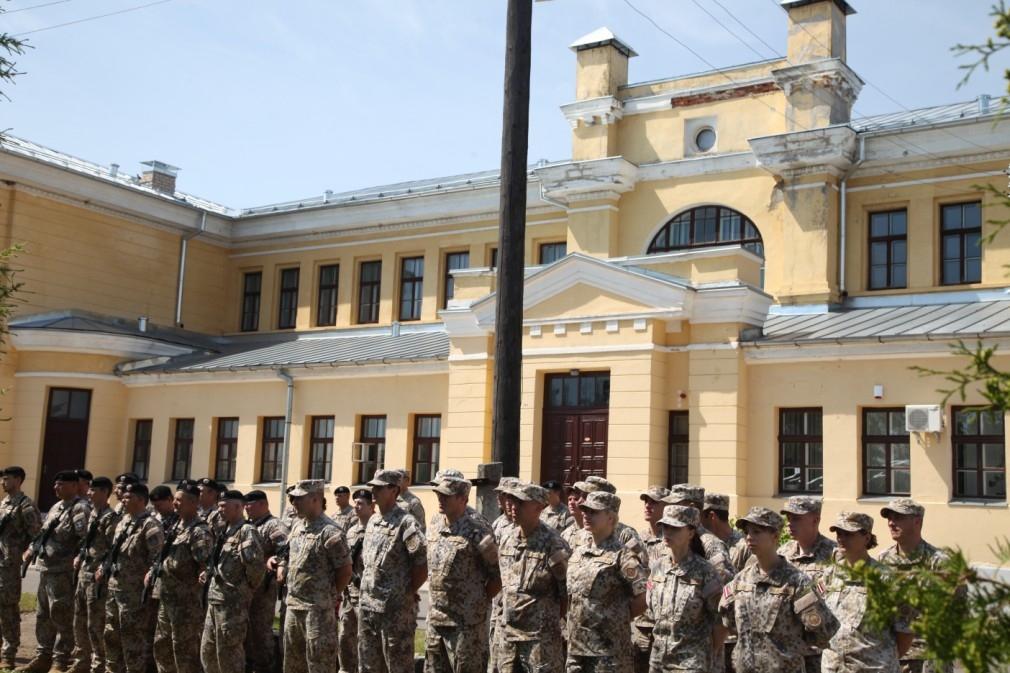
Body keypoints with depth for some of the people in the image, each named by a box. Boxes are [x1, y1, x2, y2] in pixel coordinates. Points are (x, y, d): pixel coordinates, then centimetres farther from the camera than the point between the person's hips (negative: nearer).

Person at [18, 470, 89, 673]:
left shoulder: (79, 509, -12)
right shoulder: (56, 507, 16)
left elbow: (87, 538, -22)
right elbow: (44, 533, 25)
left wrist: (77, 559, -26)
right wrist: (32, 549, 13)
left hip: (63, 571, -9)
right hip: (45, 568, 9)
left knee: (61, 617, -3)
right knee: (43, 616, 16)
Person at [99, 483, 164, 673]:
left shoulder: (150, 526, -15)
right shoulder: (123, 522, 13)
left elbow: (158, 558, -20)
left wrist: (148, 578, -23)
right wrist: (104, 568, 16)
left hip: (134, 591, -9)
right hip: (114, 587, 9)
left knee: (133, 637, -2)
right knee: (111, 634, 18)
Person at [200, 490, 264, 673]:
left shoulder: (246, 531, -15)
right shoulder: (224, 530, 15)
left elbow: (254, 562, -26)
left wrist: (248, 587, -13)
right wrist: (209, 572, 10)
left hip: (232, 602, -10)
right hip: (214, 600, 10)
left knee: (228, 655, -2)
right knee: (207, 652, 16)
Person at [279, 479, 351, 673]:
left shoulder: (330, 532, -16)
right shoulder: (297, 526, 10)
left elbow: (345, 571, -13)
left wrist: (330, 596, -4)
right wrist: (283, 566, 7)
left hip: (318, 609, -8)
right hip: (293, 606, 8)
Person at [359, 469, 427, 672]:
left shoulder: (405, 522, -13)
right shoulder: (372, 521, 12)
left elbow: (423, 564, -16)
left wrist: (409, 591, -9)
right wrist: (368, 588, 14)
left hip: (396, 608, -8)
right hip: (367, 606, 8)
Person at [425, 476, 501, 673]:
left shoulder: (477, 531, -15)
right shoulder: (434, 527, 7)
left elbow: (498, 575, -12)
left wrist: (480, 603, -4)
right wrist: (438, 601, 14)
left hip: (465, 622, -7)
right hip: (435, 619, 7)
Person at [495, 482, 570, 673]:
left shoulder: (553, 546, -14)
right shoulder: (507, 540, 7)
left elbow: (567, 594, -8)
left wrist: (550, 622, -1)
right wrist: (509, 614, 13)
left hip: (540, 638, -6)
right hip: (506, 634, 6)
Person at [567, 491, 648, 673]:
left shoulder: (622, 556, -10)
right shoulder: (577, 553, 11)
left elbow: (644, 598, -11)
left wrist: (618, 618, -2)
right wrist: (579, 617, 10)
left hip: (609, 652, -7)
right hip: (575, 648, 7)